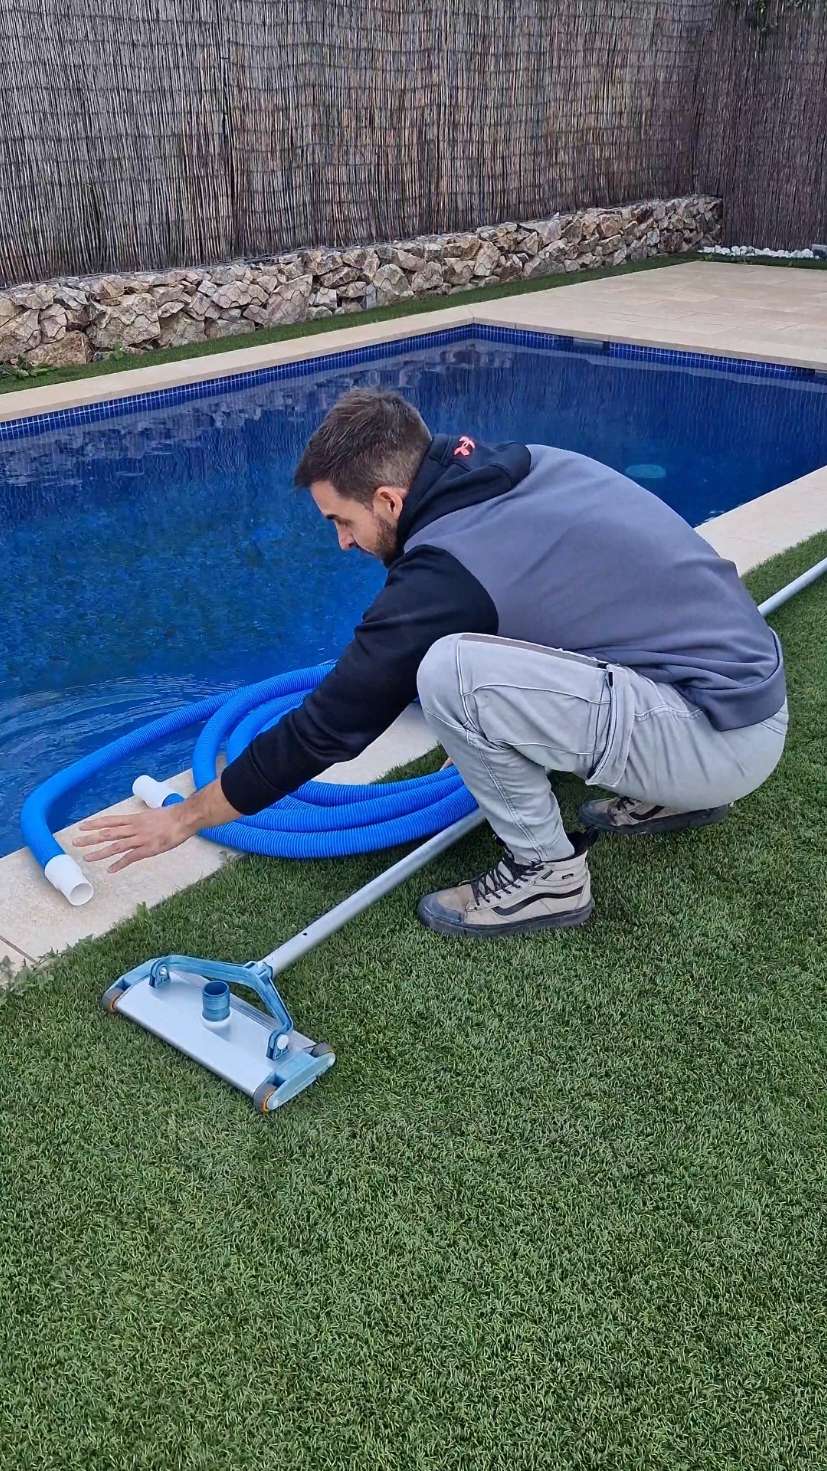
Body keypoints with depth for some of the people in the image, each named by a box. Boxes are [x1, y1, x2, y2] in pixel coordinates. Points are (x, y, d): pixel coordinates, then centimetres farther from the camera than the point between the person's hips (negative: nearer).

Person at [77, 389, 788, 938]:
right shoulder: (530, 464, 4)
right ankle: (670, 794, 21)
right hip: (749, 676, 9)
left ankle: (545, 872, -1)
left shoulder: (447, 568, -18)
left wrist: (185, 818, 3)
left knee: (449, 671, -22)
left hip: (724, 738, -9)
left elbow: (330, 724, -9)